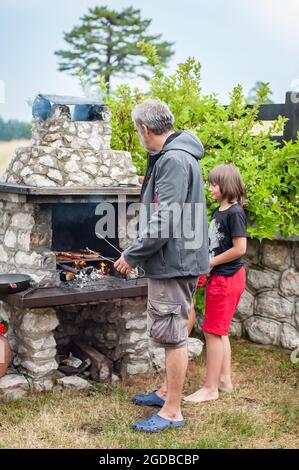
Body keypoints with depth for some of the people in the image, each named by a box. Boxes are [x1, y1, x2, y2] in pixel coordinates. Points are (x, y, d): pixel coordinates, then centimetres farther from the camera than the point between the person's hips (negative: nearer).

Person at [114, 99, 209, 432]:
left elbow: (166, 220, -25)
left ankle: (172, 412, 10)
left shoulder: (174, 160, -19)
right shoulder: (168, 157, 14)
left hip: (174, 263, -10)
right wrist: (137, 253, 16)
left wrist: (132, 255, -15)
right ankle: (168, 393, 35)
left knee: (172, 335, -1)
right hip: (170, 262, 10)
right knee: (169, 332, 20)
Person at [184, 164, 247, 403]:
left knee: (213, 331, -4)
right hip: (219, 277, 9)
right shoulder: (219, 211, 11)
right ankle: (225, 379, 26)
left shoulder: (234, 212, -15)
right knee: (220, 331, 15)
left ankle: (210, 388, 4)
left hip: (227, 278, -9)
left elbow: (239, 248, -20)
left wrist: (210, 263, -14)